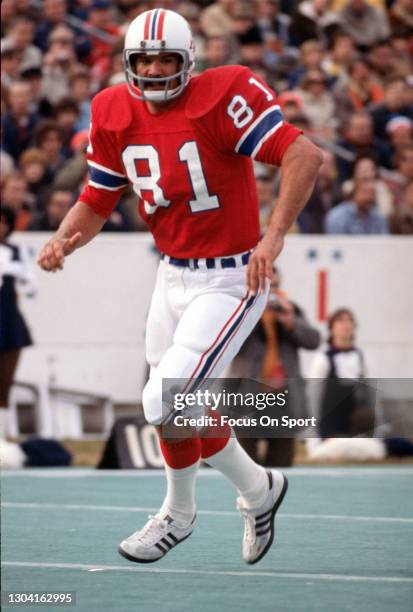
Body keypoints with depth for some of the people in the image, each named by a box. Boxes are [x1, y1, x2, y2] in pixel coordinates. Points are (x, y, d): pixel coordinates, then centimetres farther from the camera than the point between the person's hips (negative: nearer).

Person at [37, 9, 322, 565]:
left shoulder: (221, 97, -19)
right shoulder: (115, 115, 1)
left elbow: (304, 155, -27)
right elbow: (95, 203, 9)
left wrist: (273, 238, -33)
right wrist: (62, 241, -12)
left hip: (229, 280, -7)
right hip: (172, 276, 7)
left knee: (167, 403, -14)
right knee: (180, 409, 16)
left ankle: (179, 514, 13)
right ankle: (257, 489, 40)